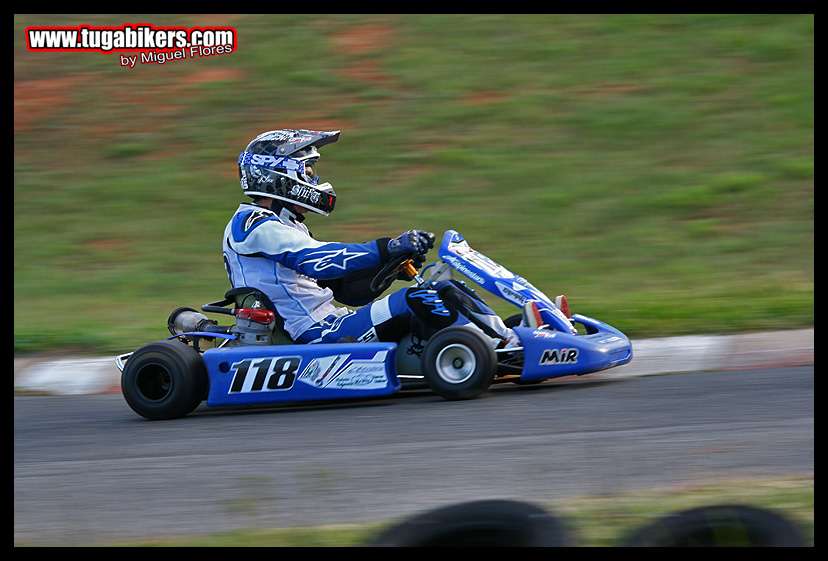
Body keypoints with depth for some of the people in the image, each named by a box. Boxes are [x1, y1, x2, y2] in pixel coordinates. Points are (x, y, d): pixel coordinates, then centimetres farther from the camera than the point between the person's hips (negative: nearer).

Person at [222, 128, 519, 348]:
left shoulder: (288, 227, 26)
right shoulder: (253, 224, -6)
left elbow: (350, 291, 22)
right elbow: (316, 260, -22)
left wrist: (391, 267, 4)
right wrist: (388, 249, -26)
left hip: (330, 327, 10)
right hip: (315, 338, -10)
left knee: (447, 290, 0)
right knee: (416, 300, -24)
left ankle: (506, 337, -13)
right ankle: (506, 349, -28)